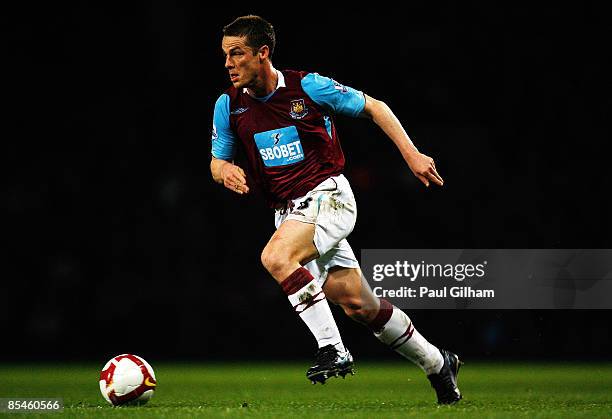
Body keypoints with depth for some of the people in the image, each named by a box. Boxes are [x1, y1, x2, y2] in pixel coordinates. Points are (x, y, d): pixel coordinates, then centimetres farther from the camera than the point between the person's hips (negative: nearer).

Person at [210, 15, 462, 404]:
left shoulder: (307, 86, -10)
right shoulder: (229, 105, 3)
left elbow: (374, 107, 1)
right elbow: (217, 162, 13)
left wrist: (412, 154, -5)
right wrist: (225, 169, -12)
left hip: (328, 197, -5)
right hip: (289, 212, 5)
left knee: (275, 257, -31)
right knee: (360, 305, 5)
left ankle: (333, 349, -23)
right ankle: (436, 364, 23)